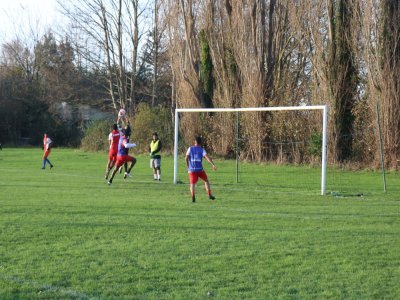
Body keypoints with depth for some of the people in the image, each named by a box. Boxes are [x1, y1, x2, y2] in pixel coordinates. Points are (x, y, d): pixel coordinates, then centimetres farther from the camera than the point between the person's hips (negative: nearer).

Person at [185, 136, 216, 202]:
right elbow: (207, 157, -12)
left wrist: (187, 166, 15)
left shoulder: (190, 148, 6)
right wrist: (213, 164, -18)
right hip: (200, 169, 0)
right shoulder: (202, 149, 2)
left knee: (192, 184, -1)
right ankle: (210, 195, 15)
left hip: (191, 170, 0)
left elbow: (186, 158, 0)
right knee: (206, 181, 20)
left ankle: (193, 197, -24)